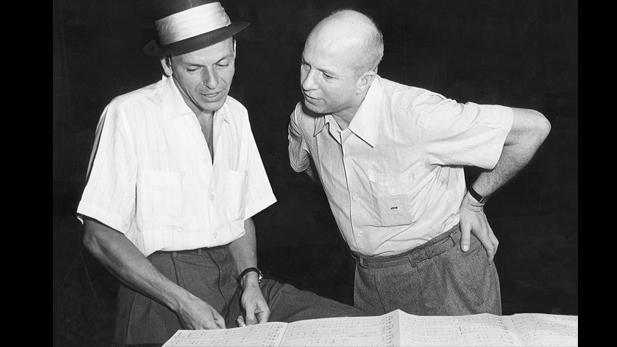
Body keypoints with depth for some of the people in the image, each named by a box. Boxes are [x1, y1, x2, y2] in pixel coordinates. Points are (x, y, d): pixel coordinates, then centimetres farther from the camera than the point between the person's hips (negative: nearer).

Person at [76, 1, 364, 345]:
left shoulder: (236, 114, 10)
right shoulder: (128, 115, -9)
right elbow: (100, 236, -9)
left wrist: (250, 280, -2)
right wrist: (183, 302, -15)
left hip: (234, 280, 5)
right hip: (160, 289, -5)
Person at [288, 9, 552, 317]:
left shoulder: (415, 116, -29)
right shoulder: (304, 119, -11)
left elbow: (533, 127, -21)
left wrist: (473, 200, -12)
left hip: (443, 271, -5)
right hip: (370, 277, 5)